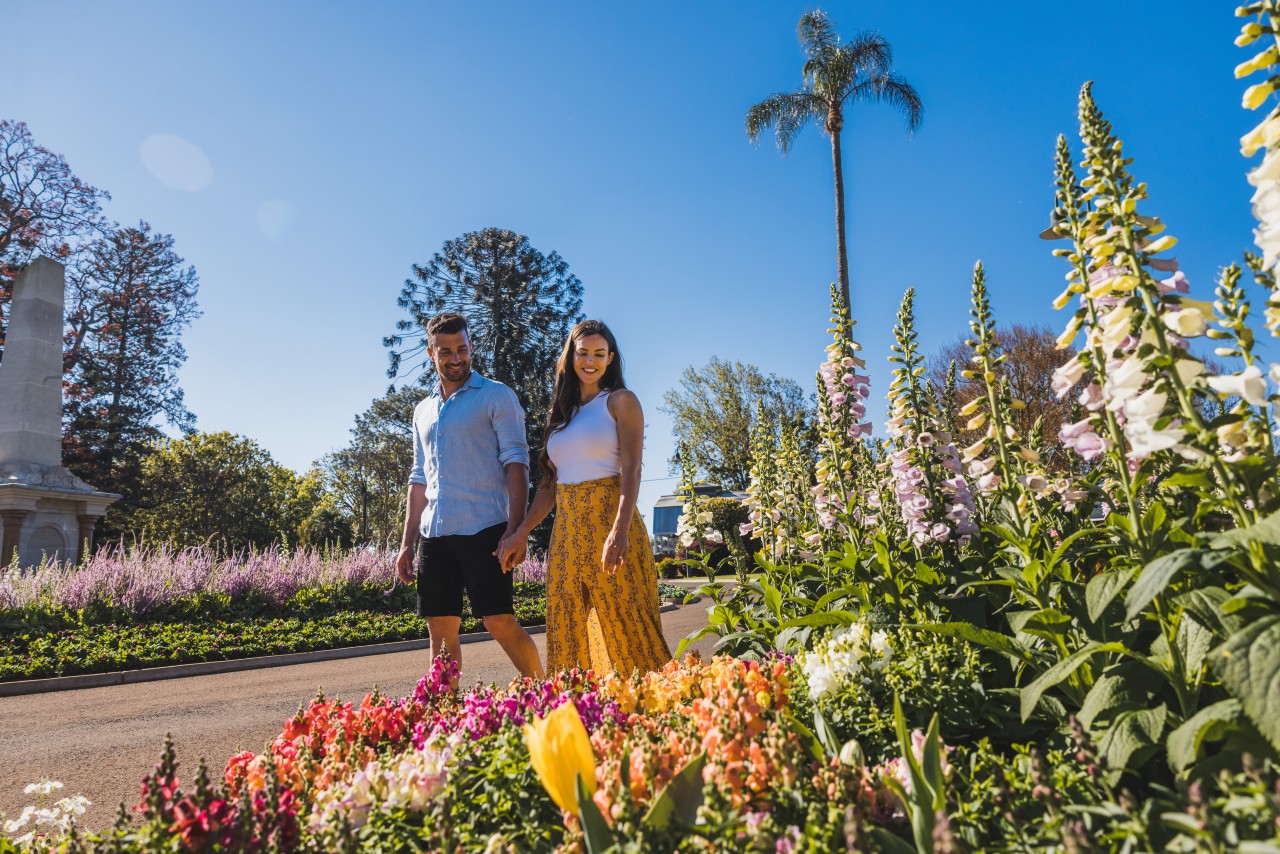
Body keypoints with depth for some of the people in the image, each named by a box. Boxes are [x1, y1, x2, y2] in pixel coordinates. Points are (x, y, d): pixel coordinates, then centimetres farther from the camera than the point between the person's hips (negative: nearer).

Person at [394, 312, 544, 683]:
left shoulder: (496, 396, 1)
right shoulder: (423, 411, 20)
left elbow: (516, 463, -7)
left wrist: (515, 531, -17)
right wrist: (407, 544, 15)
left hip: (483, 530, -6)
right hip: (434, 534, 6)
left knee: (501, 624, -6)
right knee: (440, 632, 7)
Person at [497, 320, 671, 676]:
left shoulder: (621, 401, 1)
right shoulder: (562, 412, 19)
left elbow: (631, 469, -10)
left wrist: (620, 530, -24)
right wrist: (520, 533, 12)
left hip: (607, 523, -6)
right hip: (566, 531, 6)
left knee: (624, 628, -4)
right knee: (566, 631, 7)